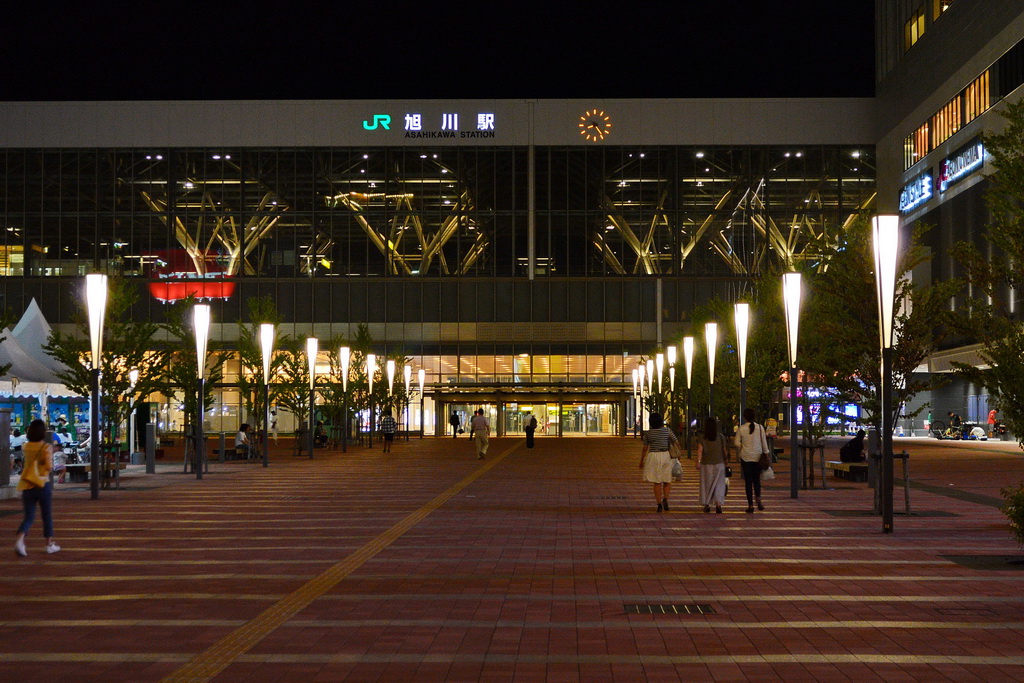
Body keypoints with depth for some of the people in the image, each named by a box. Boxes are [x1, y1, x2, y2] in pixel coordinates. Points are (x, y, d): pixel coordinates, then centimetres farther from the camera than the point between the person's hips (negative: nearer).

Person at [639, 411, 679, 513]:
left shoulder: (648, 433, -3)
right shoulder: (667, 431, -5)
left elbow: (645, 448, 2)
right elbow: (676, 443, 0)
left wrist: (641, 461, 12)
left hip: (653, 457, 1)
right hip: (665, 456, -1)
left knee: (657, 483, 7)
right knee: (667, 481, 12)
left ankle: (659, 504, 1)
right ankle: (665, 499, -12)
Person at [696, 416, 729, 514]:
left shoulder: (702, 437, -6)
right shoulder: (720, 437, -2)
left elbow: (700, 450, -13)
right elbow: (725, 450, 4)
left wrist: (698, 462, -13)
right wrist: (726, 459, 19)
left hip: (706, 464, 0)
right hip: (719, 463, 0)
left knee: (706, 484, 11)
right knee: (719, 484, 3)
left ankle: (707, 505, 13)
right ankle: (718, 504, -10)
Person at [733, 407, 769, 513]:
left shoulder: (741, 429, -6)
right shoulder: (760, 427, -3)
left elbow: (737, 443, -4)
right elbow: (764, 442, -1)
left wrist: (738, 455, 11)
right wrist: (766, 453, 9)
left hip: (746, 457, -1)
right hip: (757, 457, 1)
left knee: (748, 481, 4)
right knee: (757, 479, 13)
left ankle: (750, 505, 1)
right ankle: (758, 498, -13)